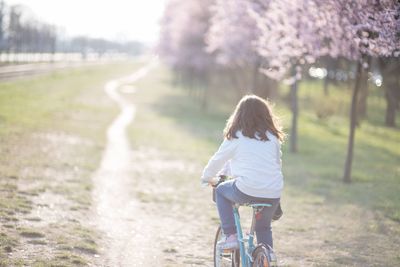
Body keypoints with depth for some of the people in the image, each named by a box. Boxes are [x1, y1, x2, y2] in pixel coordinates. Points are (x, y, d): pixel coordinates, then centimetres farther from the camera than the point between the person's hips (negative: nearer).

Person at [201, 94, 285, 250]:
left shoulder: (236, 137, 3)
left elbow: (218, 160, 13)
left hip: (247, 190, -4)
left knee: (221, 191, 25)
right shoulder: (272, 137, 13)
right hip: (273, 193, 4)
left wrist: (207, 177, 32)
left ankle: (231, 236, 14)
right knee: (264, 227, 28)